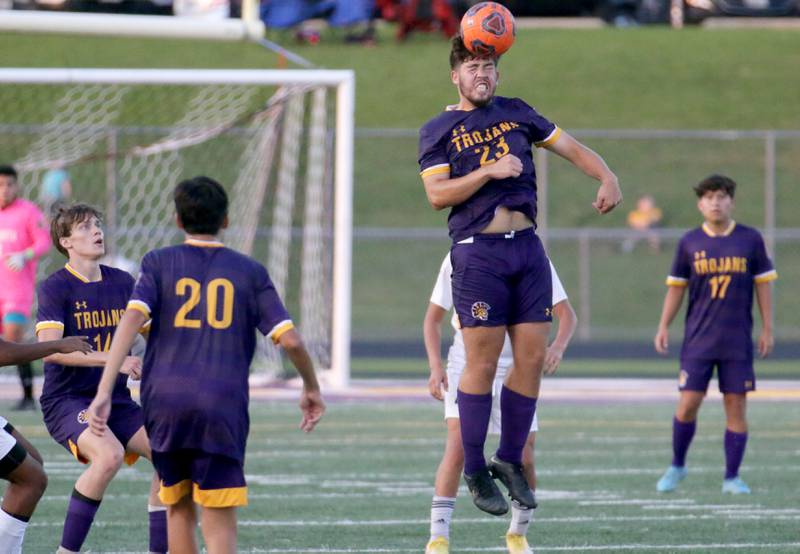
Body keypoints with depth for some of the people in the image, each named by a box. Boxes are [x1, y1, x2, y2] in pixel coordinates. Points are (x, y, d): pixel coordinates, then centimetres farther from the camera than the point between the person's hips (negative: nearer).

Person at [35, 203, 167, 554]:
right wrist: (112, 360, -29)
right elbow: (49, 349, -22)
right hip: (66, 402, -6)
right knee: (109, 455, -32)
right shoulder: (55, 288, -9)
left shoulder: (122, 283, 9)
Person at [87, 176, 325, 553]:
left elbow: (132, 319, -8)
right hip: (223, 406, -1)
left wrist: (104, 392, -12)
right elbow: (290, 340, 4)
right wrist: (311, 390, 22)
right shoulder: (250, 272, 8)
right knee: (219, 524, -6)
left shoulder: (158, 263, 8)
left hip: (164, 400, 1)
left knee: (179, 506, 19)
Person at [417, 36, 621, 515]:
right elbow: (437, 195, -8)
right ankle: (475, 472, 5)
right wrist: (489, 171, -17)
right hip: (478, 254, -4)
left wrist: (607, 178, -4)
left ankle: (510, 460, 16)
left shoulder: (516, 113, 14)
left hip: (527, 247, 4)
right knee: (483, 364, -6)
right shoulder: (438, 131, 3)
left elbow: (571, 147, 14)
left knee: (533, 358, 1)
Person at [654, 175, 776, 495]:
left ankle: (732, 477, 8)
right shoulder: (689, 243, 3)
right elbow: (676, 287, 9)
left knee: (736, 404, 0)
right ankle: (677, 466, 16)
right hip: (697, 340, 0)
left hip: (738, 341, 0)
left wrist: (767, 330, 3)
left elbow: (763, 285, 6)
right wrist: (663, 327, 3)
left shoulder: (750, 240, 2)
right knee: (688, 404, -4)